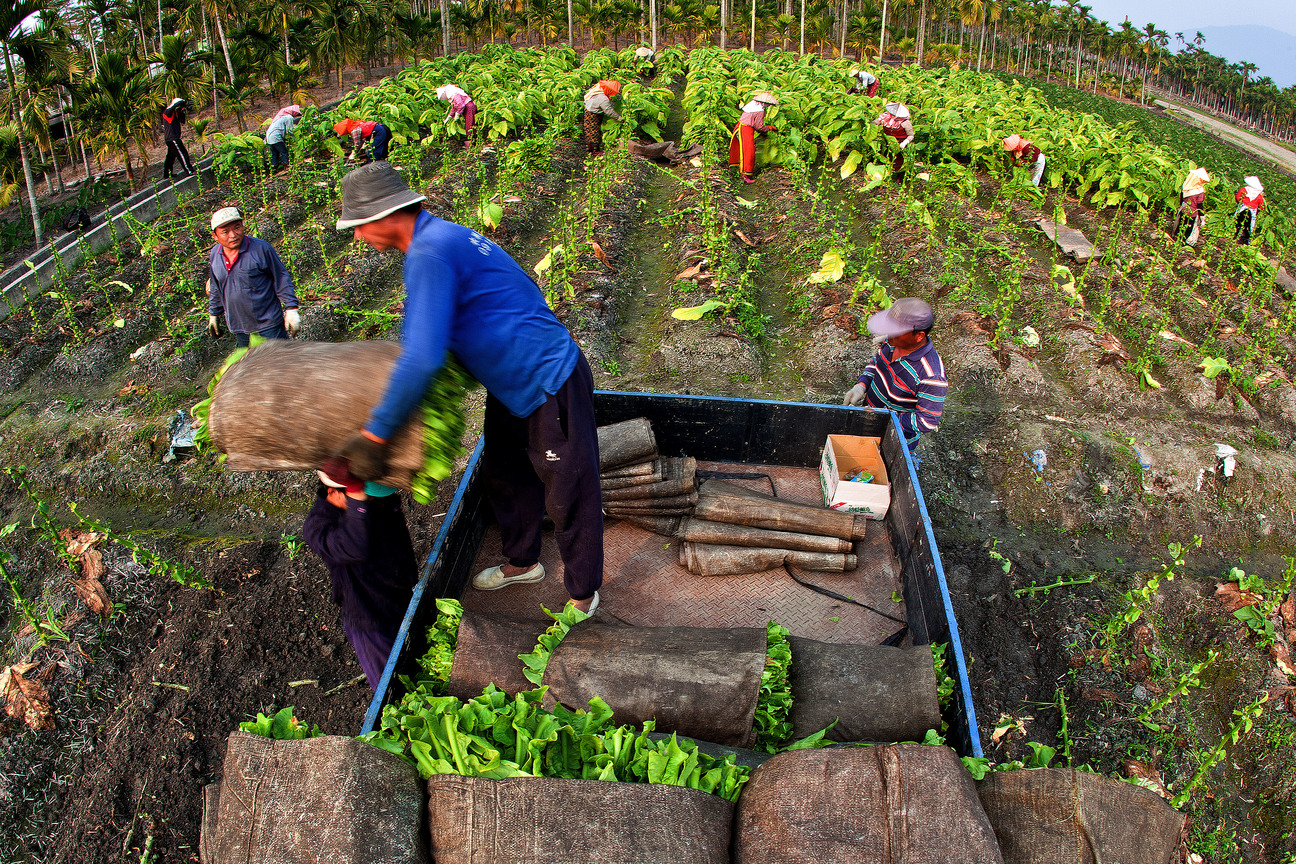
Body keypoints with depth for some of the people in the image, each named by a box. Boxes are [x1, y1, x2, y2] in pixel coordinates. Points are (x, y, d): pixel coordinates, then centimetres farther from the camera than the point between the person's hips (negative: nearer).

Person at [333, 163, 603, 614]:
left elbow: (422, 359, -33)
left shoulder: (431, 253, -26)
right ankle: (522, 562, 46)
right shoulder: (440, 236, 7)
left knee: (568, 496, 3)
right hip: (511, 386, 11)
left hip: (550, 386, -11)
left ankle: (583, 594, 22)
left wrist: (373, 435, -27)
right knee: (503, 475, 25)